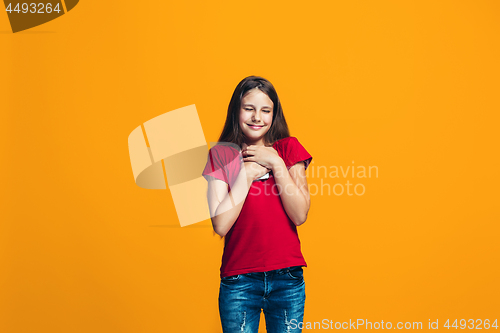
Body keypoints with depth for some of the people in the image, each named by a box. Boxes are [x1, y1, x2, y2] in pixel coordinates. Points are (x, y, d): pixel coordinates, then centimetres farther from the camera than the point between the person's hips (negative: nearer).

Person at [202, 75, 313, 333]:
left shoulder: (288, 148, 3)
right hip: (239, 280, -1)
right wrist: (246, 173, -12)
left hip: (287, 278, 1)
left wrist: (276, 164, -11)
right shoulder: (220, 154, -1)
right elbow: (220, 225, -11)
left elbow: (300, 215, -7)